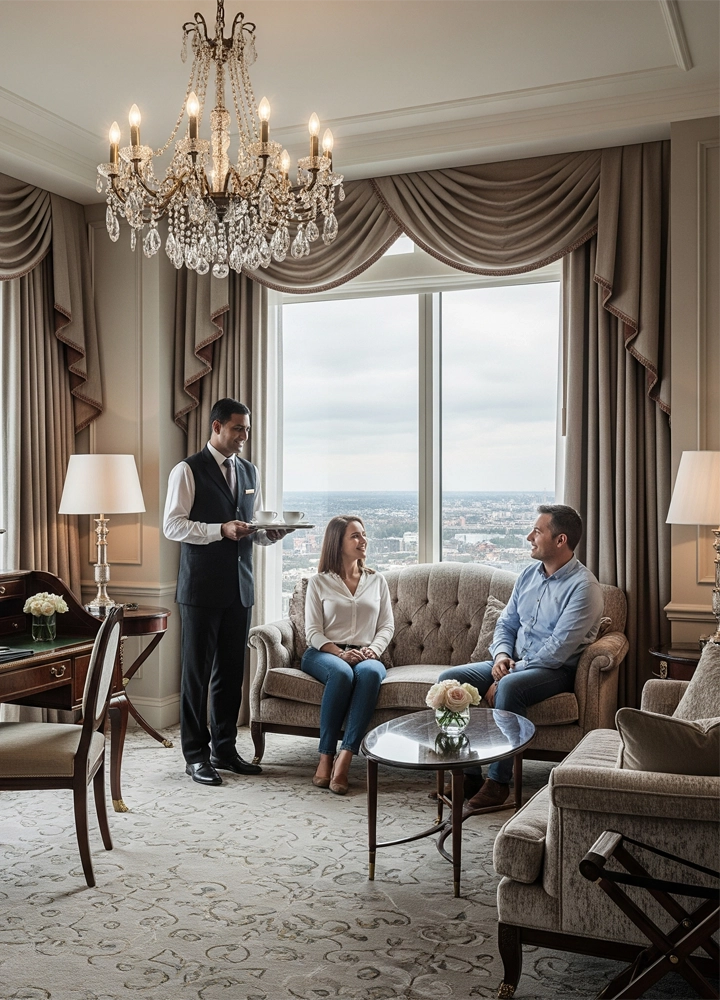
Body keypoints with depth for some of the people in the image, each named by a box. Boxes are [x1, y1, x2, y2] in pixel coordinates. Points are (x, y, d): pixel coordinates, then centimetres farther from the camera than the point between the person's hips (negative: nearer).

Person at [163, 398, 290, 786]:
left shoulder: (249, 471, 14)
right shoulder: (188, 471, -5)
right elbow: (172, 525, -12)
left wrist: (269, 533, -3)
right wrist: (221, 529, -21)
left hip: (239, 586, 6)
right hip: (201, 588, -6)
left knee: (231, 671, 11)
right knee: (197, 671, 2)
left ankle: (225, 749, 23)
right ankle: (196, 755, 12)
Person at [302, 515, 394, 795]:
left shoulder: (377, 581, 18)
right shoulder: (318, 583, 10)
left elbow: (387, 626, 12)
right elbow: (313, 632, 2)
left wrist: (373, 649, -9)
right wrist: (340, 652, -15)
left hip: (365, 655, 2)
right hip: (323, 654, -2)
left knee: (370, 672, -36)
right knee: (342, 673, -38)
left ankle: (344, 760, -40)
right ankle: (326, 758, -29)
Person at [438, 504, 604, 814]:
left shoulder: (583, 587, -15)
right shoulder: (529, 575, 10)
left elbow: (558, 649, -21)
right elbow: (506, 623, 15)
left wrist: (508, 675, -21)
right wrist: (502, 655, -7)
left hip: (556, 670, -7)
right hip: (515, 663, 8)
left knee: (510, 687, -38)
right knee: (448, 679, -12)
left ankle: (497, 783, -25)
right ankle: (467, 774, -11)